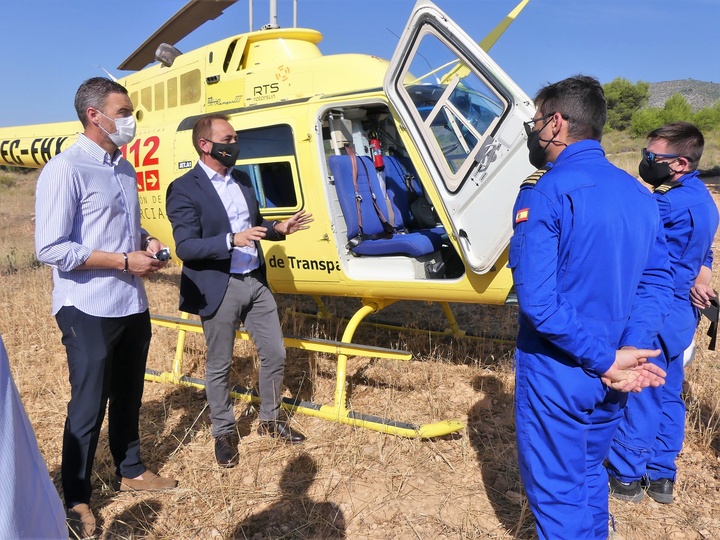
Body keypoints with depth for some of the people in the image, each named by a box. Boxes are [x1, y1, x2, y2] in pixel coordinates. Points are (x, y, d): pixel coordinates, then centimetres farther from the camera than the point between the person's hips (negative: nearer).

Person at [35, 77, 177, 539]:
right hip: (89, 310, -7)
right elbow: (51, 249, -19)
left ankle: (131, 471, 40)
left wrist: (147, 243, -1)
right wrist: (124, 262, -19)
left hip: (133, 305, 7)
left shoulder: (125, 168, 11)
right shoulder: (65, 169, -14)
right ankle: (77, 498, 27)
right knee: (88, 408, 6)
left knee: (128, 396, 20)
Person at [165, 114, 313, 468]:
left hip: (255, 282, 7)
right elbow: (185, 247, -19)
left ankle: (270, 420, 34)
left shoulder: (242, 179, 10)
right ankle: (224, 432, 30)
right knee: (219, 366, 10)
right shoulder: (184, 189, -12)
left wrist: (279, 228, 0)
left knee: (275, 353, 13)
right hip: (219, 288, -6)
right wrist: (232, 241, -30)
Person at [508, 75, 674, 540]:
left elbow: (538, 301, -26)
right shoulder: (640, 195, 5)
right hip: (612, 379, 7)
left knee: (556, 493, 12)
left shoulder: (545, 193, -18)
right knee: (589, 475, 27)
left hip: (558, 375, -7)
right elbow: (657, 284, 3)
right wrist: (628, 350, -8)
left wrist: (607, 360, -18)